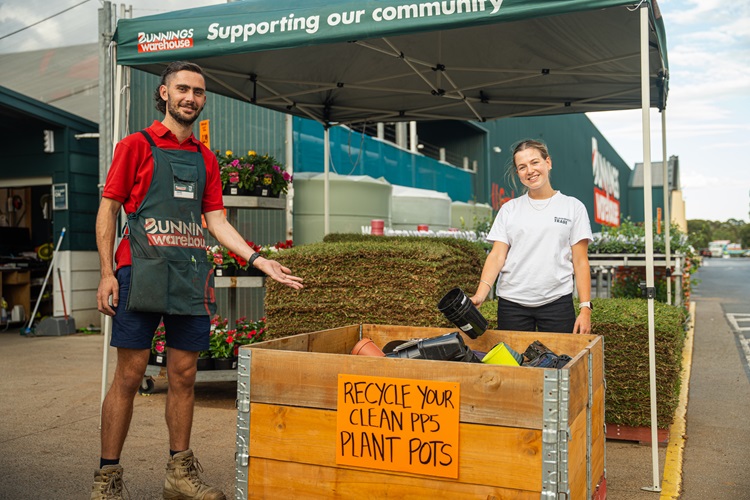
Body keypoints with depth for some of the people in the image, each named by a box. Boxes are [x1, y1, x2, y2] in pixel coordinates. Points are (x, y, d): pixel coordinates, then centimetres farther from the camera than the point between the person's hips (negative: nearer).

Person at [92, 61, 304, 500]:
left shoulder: (205, 158, 17)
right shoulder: (137, 145, 3)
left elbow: (216, 220, 14)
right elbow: (108, 210, 1)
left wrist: (258, 260, 3)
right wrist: (107, 273, -7)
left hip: (191, 278, 4)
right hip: (142, 273, -4)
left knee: (184, 376, 8)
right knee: (129, 375, -3)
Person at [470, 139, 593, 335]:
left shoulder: (573, 207, 6)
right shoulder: (509, 209, 9)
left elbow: (580, 262, 3)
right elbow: (497, 256, 1)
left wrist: (585, 308, -6)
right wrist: (480, 295, -15)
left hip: (557, 302, -1)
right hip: (511, 303, 1)